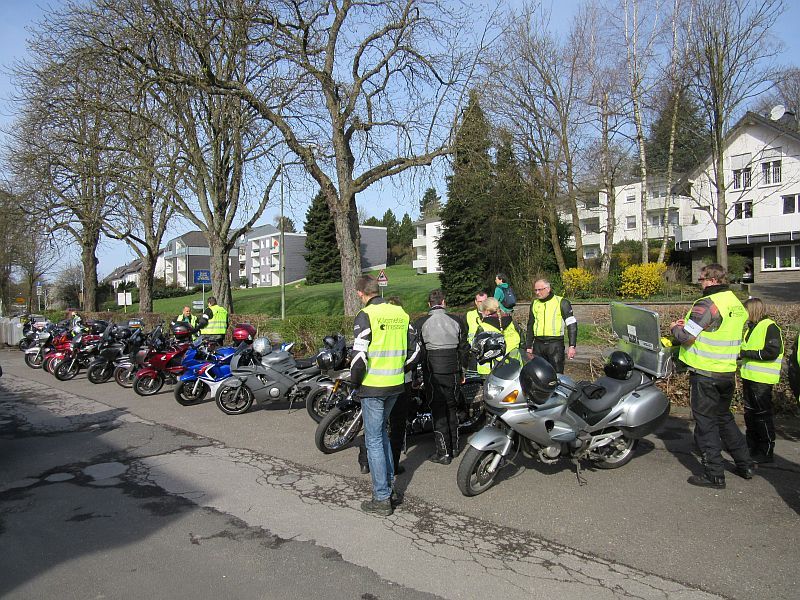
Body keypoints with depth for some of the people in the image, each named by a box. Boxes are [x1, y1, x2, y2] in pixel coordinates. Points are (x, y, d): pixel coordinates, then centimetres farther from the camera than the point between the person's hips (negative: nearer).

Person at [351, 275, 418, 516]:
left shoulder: (366, 316, -14)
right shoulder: (400, 313, 7)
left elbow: (359, 354, -19)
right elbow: (412, 345, 13)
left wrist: (355, 379, -3)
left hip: (373, 386, -7)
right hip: (396, 384, 7)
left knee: (374, 440, 1)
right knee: (381, 430, 25)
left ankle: (382, 499, 5)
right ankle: (388, 478, 33)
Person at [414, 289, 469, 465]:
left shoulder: (421, 323, -6)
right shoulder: (456, 321, 3)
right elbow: (464, 348, 7)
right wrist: (462, 370, 17)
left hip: (432, 372, -3)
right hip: (453, 371, 3)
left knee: (438, 410, 2)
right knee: (452, 407, 17)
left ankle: (443, 452, 3)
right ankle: (454, 447, 27)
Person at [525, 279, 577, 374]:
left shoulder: (561, 302, -1)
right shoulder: (534, 304, 14)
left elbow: (572, 324, -4)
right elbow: (530, 326, 21)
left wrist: (572, 346, -11)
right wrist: (528, 346, 17)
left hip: (555, 344, -5)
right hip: (538, 344, 5)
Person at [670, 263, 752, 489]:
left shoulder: (708, 303, -19)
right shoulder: (737, 304, 9)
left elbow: (687, 336, -20)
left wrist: (675, 328, 1)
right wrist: (688, 323, 13)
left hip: (705, 374, -8)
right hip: (728, 372, 8)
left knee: (706, 423, 1)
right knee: (724, 417, 23)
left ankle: (714, 474, 7)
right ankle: (745, 464, 30)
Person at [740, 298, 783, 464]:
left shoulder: (770, 327, -13)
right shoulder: (752, 327, 15)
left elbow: (772, 352, -22)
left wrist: (746, 353, -19)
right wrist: (740, 353, 3)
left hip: (762, 380, -9)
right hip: (749, 377, 9)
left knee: (763, 415, -1)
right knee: (750, 413, 15)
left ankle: (766, 452, 9)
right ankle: (752, 446, 26)